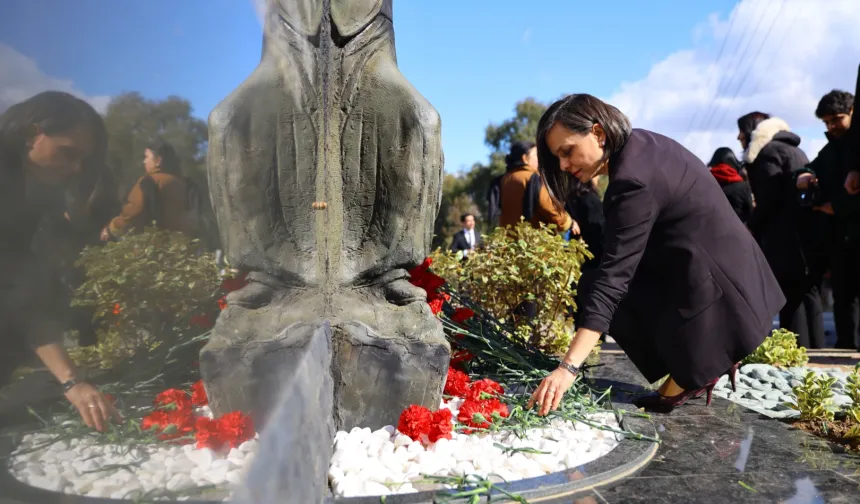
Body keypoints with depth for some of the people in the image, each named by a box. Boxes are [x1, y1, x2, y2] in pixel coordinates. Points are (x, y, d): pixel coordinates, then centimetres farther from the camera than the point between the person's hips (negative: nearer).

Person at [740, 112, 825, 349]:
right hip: (809, 234, 9)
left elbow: (768, 201, -13)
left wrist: (752, 230, 1)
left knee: (793, 297, -9)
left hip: (791, 239, -9)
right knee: (807, 294, 10)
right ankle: (813, 352, 13)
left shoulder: (766, 151, -5)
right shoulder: (792, 149, 25)